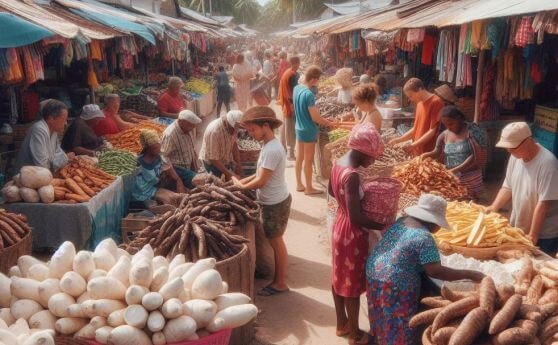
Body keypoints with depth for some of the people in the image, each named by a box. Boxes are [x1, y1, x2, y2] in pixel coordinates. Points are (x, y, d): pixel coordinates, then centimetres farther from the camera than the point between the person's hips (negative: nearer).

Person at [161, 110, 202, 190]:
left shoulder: (189, 129, -2)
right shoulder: (170, 134, -25)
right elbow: (163, 156, -21)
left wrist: (196, 168, 12)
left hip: (189, 166, 8)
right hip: (177, 168, -8)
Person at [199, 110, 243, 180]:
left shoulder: (232, 126, -14)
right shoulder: (214, 131, -34)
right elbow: (213, 158, -30)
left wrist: (237, 163, -2)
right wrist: (228, 173, -29)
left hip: (226, 160, 6)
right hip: (212, 162, -6)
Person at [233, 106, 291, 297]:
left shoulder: (271, 150, -26)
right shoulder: (270, 145, 6)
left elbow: (261, 181, -24)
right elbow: (261, 174, 12)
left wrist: (241, 186, -9)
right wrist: (241, 181, 2)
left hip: (275, 203, -9)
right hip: (274, 201, 9)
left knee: (276, 242, 3)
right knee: (275, 241, 17)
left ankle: (281, 283, 15)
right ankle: (278, 278, 29)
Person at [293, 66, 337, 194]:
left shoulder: (296, 89, 1)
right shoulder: (309, 94, -25)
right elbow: (315, 118, -21)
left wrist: (323, 120, 16)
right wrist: (329, 123, -6)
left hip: (299, 128, 8)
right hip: (309, 131, -8)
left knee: (299, 158, 16)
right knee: (308, 161, 4)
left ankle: (299, 184, 26)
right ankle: (309, 188, 14)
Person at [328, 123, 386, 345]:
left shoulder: (338, 163, -2)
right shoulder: (352, 175, -30)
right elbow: (356, 217, -29)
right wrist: (382, 226, -19)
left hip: (339, 224, 9)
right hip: (352, 232, -9)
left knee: (340, 277, 22)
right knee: (352, 283, 7)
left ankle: (341, 324, 40)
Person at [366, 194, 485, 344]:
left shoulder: (401, 221, 8)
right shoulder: (424, 238, -18)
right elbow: (435, 272, -21)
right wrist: (470, 274, -17)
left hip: (374, 271, 9)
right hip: (394, 284, -9)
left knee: (383, 321, 25)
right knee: (398, 329, 4)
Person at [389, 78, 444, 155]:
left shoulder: (436, 102, -11)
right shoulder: (420, 103, 14)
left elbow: (433, 131, -15)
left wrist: (414, 145, -19)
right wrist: (398, 140, 10)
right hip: (417, 153, 7)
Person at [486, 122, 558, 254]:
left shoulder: (547, 163, -23)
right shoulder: (515, 157, -2)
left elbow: (543, 203, -23)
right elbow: (508, 187, 9)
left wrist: (532, 236, -21)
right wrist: (493, 208, -5)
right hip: (518, 230, 7)